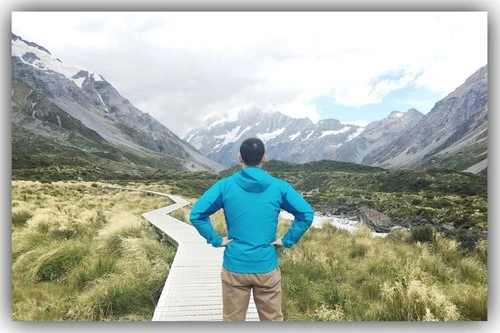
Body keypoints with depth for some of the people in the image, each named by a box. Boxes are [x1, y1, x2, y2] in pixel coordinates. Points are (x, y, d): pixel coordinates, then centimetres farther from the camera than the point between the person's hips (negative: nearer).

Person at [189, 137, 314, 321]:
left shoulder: (225, 185, -7)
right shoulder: (279, 186, -5)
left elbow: (196, 214, -12)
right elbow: (306, 214, -9)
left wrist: (216, 240, -5)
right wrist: (287, 240, -3)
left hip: (234, 267, 0)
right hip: (267, 268, 0)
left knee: (232, 322, 16)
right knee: (273, 320, 18)